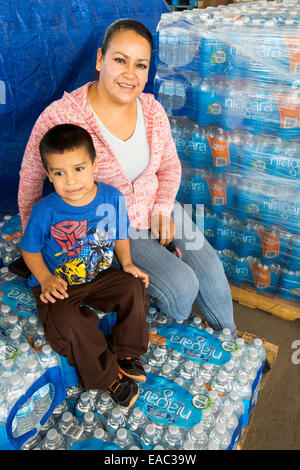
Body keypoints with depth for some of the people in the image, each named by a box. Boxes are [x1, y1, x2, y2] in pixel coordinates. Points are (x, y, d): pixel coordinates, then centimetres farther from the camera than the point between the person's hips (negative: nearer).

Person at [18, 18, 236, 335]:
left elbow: (169, 165, 8)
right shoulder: (60, 118, -23)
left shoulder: (152, 109, -6)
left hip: (157, 207, 5)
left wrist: (163, 209, -8)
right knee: (182, 286, -18)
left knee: (211, 271, -1)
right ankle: (179, 332, 19)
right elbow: (30, 179, -8)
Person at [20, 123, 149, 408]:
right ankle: (109, 376, -11)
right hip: (59, 285, -2)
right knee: (66, 321, -29)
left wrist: (127, 263, -9)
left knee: (134, 288, -20)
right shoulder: (45, 212, -17)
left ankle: (126, 353, 1)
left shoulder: (112, 198, -10)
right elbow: (30, 250, -3)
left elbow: (120, 236, 6)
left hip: (100, 276, 3)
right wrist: (46, 280, -17)